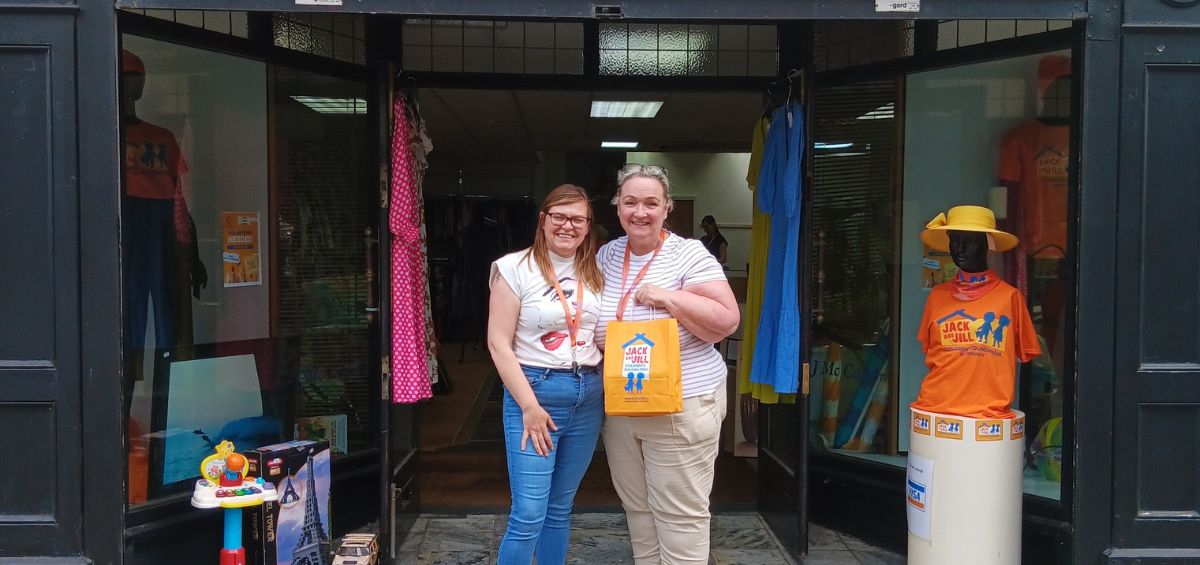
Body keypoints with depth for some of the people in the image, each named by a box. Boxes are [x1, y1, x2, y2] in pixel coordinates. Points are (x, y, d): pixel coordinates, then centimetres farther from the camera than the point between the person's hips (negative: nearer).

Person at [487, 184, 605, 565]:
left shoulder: (594, 272, 8)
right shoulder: (515, 268, -7)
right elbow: (499, 344, -10)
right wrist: (530, 406, -14)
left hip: (589, 395, 5)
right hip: (535, 391, -5)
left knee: (560, 508, 15)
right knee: (529, 515, -5)